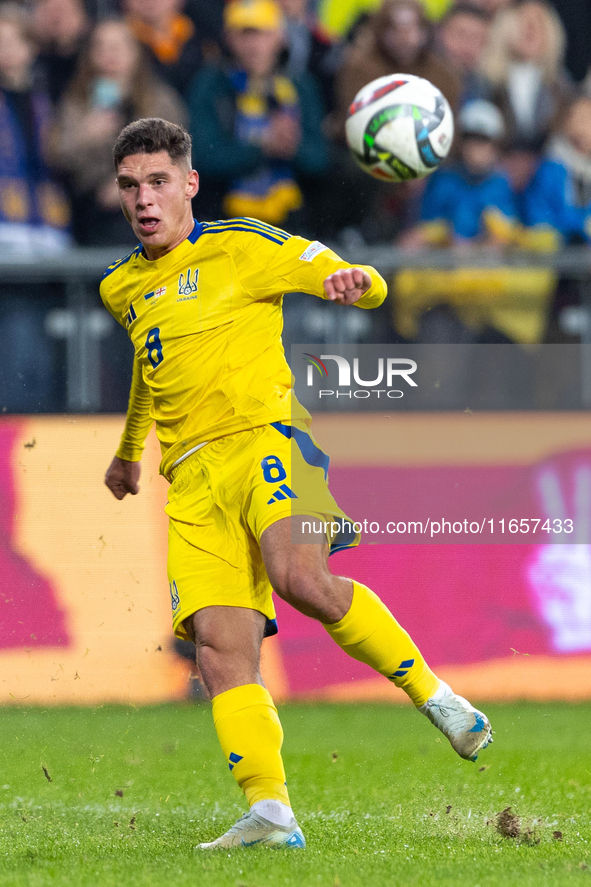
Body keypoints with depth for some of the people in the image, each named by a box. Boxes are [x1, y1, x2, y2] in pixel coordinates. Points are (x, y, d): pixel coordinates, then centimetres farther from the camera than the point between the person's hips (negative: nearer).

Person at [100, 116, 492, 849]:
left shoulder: (241, 247, 5)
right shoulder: (121, 289, 22)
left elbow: (366, 286, 6)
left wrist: (353, 283, -19)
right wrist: (128, 451, 56)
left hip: (266, 439, -5)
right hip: (193, 480, 5)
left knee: (300, 578, -32)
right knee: (220, 647, -14)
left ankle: (436, 698, -16)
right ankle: (270, 814, -22)